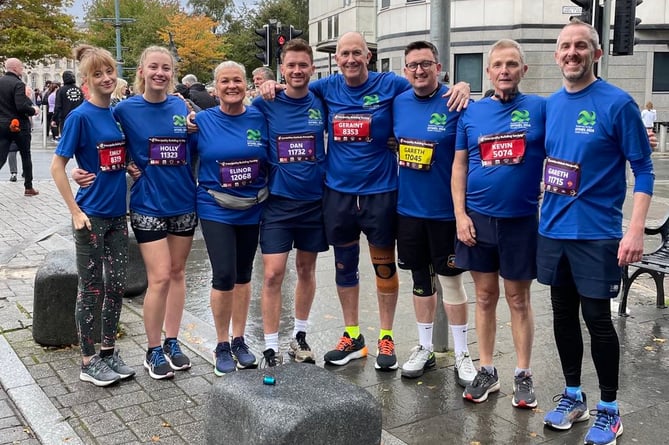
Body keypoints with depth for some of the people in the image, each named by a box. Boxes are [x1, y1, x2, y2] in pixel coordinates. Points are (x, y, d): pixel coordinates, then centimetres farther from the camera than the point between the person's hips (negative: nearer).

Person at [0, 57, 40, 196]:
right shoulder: (18, 84, -15)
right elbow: (21, 106, -23)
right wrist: (33, 110, -6)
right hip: (19, 125, -5)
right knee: (26, 156, 12)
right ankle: (28, 187, 20)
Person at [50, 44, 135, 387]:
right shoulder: (80, 117, -12)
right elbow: (57, 166, -12)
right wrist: (75, 212, -14)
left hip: (118, 214, 6)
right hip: (91, 215, -6)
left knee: (116, 286, 11)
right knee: (91, 290, 4)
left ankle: (108, 352, 27)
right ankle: (88, 362, 17)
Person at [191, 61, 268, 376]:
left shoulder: (260, 119, 0)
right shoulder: (202, 120, -4)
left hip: (252, 209, 3)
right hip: (216, 210, -2)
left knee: (243, 275, 13)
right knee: (224, 276, -10)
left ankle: (239, 341, 28)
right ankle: (222, 346, 10)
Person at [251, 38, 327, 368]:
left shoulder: (321, 103, 0)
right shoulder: (266, 105, -4)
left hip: (315, 200, 2)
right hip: (278, 201, -2)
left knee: (306, 270, 13)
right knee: (273, 274, -6)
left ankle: (300, 336, 31)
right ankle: (271, 348, 6)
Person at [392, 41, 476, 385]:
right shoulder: (398, 103, 4)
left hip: (445, 210, -4)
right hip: (408, 208, 4)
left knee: (450, 280, 5)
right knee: (420, 279, 14)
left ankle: (462, 355, 20)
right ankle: (424, 348, 28)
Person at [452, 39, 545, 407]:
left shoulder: (540, 108, -2)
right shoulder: (472, 112, 4)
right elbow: (459, 165, 6)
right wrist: (460, 215, -1)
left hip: (522, 220, -2)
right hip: (478, 218, 2)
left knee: (518, 299, 8)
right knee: (485, 296, 11)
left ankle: (523, 375, 21)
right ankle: (486, 371, 24)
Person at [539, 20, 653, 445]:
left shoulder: (618, 103, -9)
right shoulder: (552, 104, 7)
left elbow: (643, 170, -9)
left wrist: (636, 230, -17)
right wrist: (545, 215, 10)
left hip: (596, 232, -5)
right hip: (553, 229, 5)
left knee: (597, 319, 2)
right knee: (563, 314, 13)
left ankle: (609, 409, 20)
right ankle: (573, 395, 30)